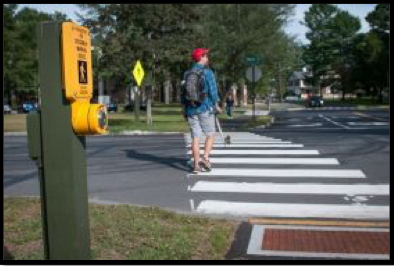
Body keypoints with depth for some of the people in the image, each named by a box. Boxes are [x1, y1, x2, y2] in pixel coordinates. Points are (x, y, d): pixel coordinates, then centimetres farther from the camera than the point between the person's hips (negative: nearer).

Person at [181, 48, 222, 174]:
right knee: (210, 135, 7)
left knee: (195, 137, 6)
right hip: (205, 108, -5)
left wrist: (184, 109, 20)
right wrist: (217, 106, 0)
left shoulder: (187, 74, 10)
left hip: (191, 110, 5)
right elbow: (212, 91, -11)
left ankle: (196, 165, 4)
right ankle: (205, 158, -10)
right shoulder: (207, 72, -7)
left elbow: (183, 92, 12)